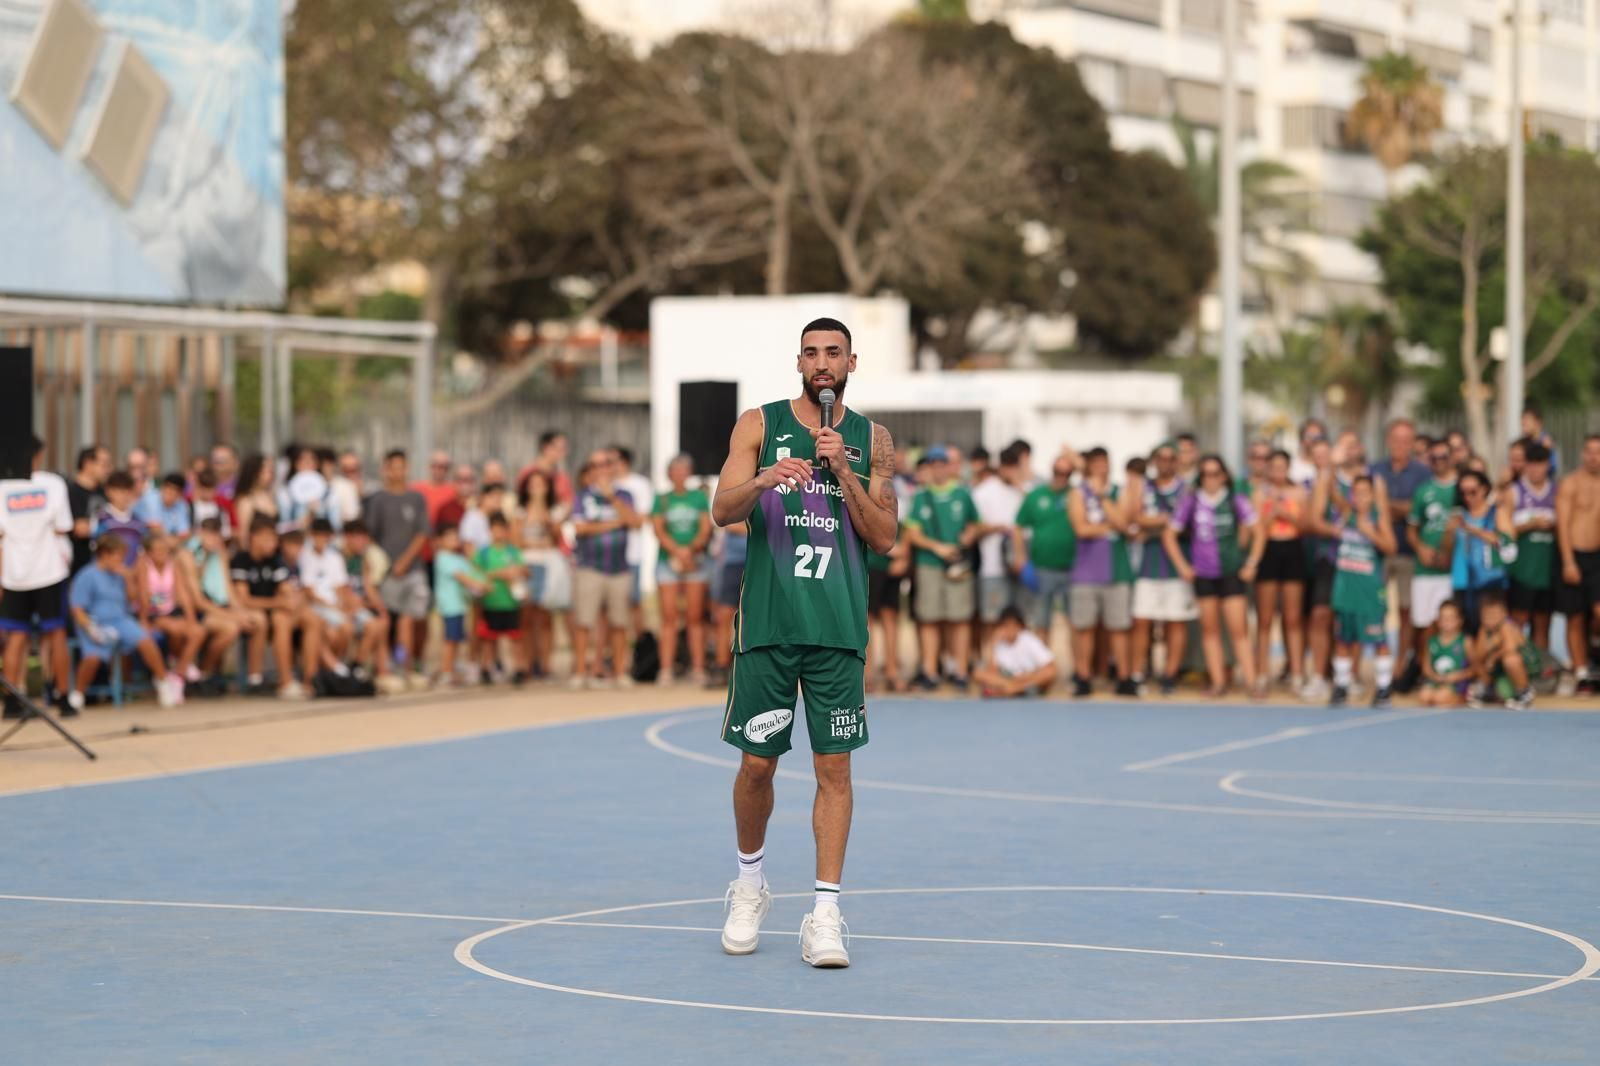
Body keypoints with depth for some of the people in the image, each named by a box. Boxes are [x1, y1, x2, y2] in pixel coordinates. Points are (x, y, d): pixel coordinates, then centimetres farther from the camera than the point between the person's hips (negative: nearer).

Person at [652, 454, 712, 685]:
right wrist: (677, 551, -16)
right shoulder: (662, 500, 8)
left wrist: (691, 549, -15)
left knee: (695, 617, -2)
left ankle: (698, 668, -1)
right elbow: (658, 530, -1)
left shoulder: (699, 497, 9)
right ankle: (666, 670, -7)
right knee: (669, 617, -5)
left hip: (696, 560, 0)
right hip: (668, 560, 0)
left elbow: (706, 529, 2)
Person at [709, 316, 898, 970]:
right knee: (757, 763, 5)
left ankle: (825, 914, -2)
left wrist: (843, 470, -10)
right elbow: (722, 510, -6)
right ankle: (749, 885, 27)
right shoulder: (759, 425, 5)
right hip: (767, 622, 0)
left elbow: (885, 537, 2)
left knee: (833, 767, -3)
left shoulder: (871, 439, 8)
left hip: (838, 627, 1)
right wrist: (764, 479, -26)